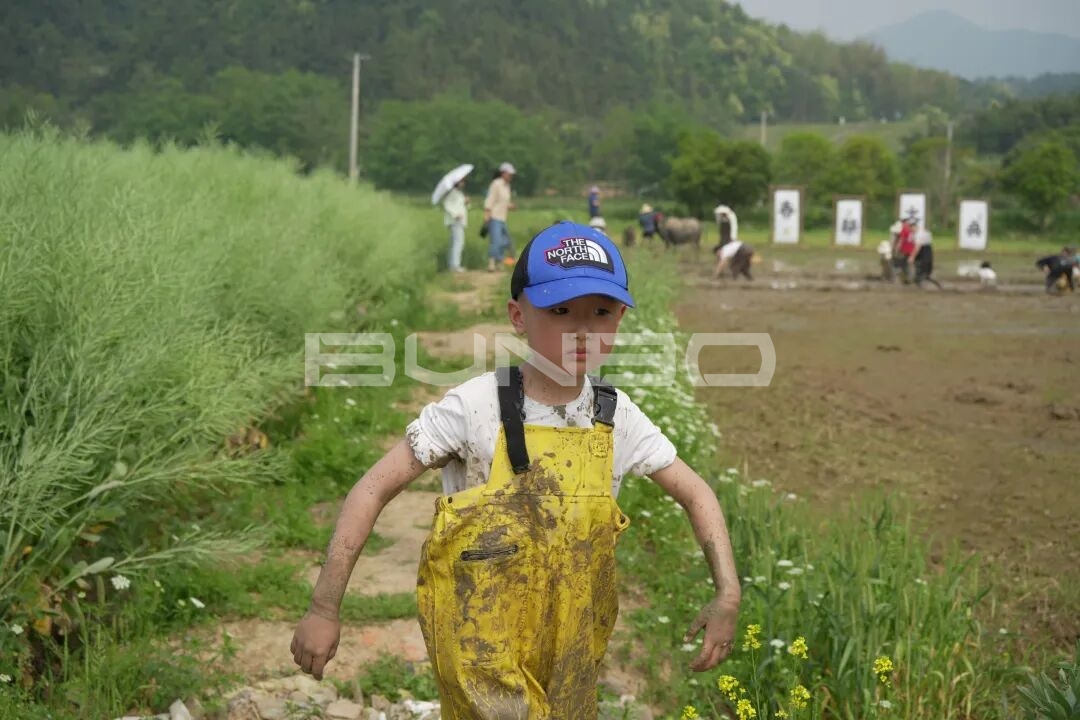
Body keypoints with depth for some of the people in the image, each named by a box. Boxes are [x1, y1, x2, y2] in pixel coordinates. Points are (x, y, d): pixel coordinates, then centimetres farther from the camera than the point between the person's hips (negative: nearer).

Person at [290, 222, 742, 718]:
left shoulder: (616, 417, -4)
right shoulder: (476, 407, -17)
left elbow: (696, 495, 8)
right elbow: (373, 490, -14)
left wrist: (727, 596, -4)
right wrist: (324, 609, -14)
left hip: (570, 652, 5)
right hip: (483, 644, -4)